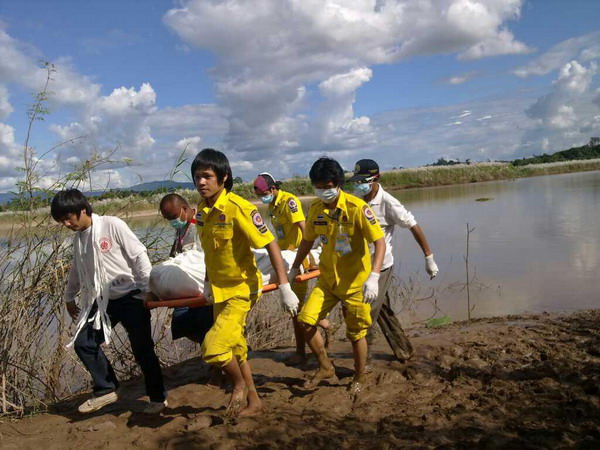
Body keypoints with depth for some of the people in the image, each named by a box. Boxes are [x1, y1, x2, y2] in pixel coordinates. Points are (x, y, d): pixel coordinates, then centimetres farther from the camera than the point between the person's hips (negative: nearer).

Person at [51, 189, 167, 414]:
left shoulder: (112, 225, -13)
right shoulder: (79, 238, 7)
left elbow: (139, 255, -15)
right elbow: (76, 270, 22)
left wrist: (148, 289, -18)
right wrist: (69, 297, 31)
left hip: (131, 296, -7)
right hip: (104, 301, 7)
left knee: (142, 349, -2)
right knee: (83, 342, 2)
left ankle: (158, 398, 15)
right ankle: (106, 389, 18)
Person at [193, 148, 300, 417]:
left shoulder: (238, 208, -22)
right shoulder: (202, 210, 1)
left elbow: (270, 244, -22)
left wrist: (285, 288, -24)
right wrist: (208, 282, 19)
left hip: (242, 290, -8)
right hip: (219, 291, 8)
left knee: (213, 348, -18)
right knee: (234, 349, 18)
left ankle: (240, 384, 14)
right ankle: (253, 402, 38)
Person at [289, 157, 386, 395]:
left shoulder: (356, 207, -19)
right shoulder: (315, 208, -2)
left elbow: (380, 242, -20)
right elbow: (308, 240, 13)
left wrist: (373, 277, -32)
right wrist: (294, 268, 17)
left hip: (355, 281, -4)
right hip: (327, 279, 5)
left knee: (356, 334, 8)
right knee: (305, 321, -6)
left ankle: (360, 377, 34)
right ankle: (325, 367, 18)